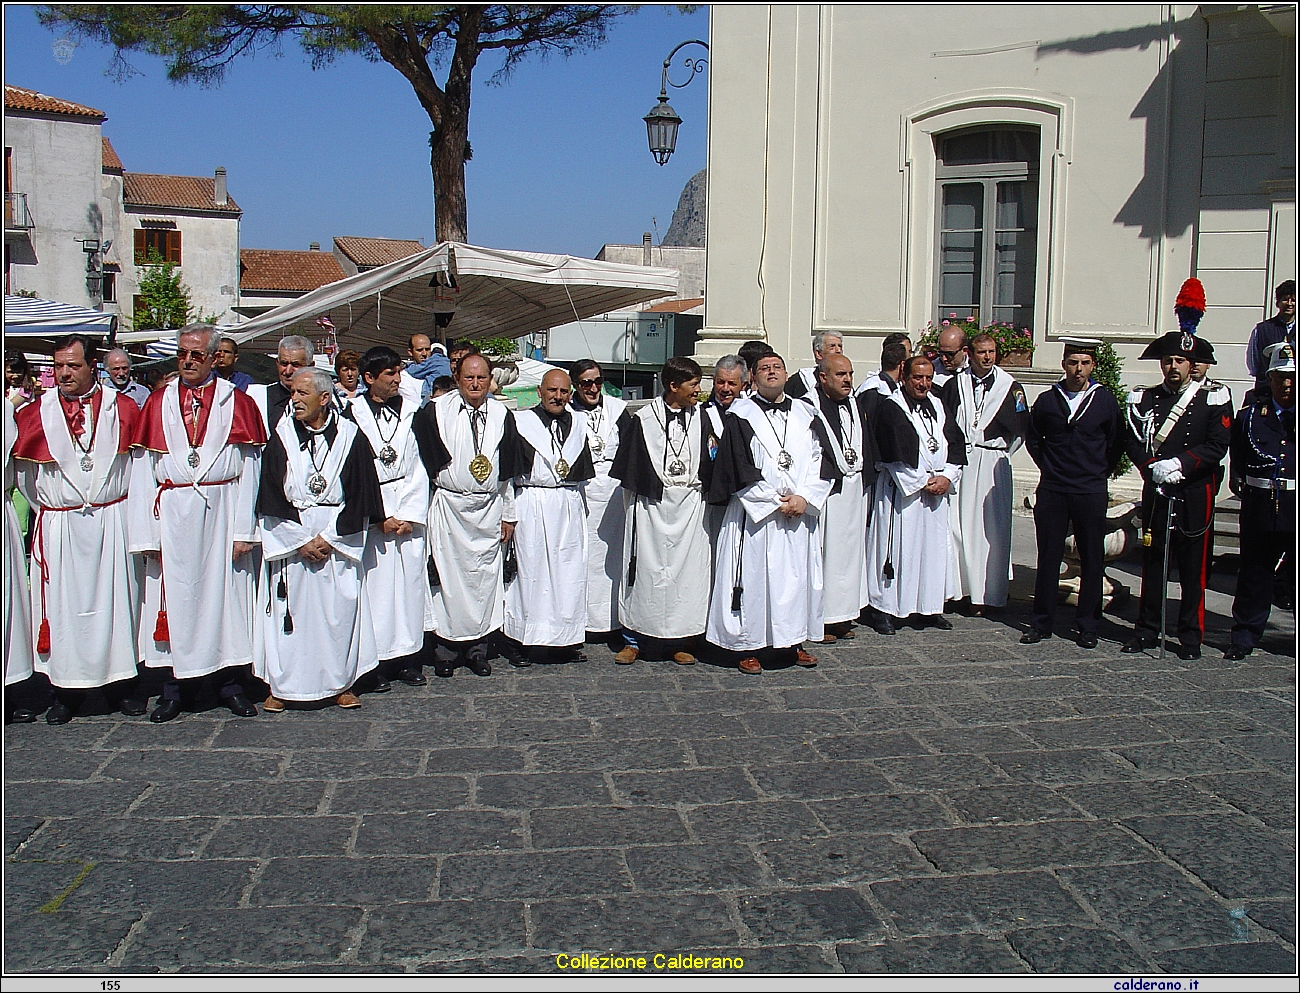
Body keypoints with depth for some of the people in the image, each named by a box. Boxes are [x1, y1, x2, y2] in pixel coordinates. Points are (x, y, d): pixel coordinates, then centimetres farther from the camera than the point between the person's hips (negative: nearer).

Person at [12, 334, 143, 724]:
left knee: (116, 600, 5)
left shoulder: (122, 407, 3)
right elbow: (24, 471, 10)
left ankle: (121, 680, 16)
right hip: (58, 527, 0)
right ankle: (67, 688, 14)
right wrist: (47, 511, 9)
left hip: (112, 524, 0)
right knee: (63, 604, 4)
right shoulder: (35, 413, 3)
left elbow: (139, 462, 6)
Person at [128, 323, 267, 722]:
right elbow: (144, 471, 5)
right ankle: (172, 687, 14)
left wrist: (243, 529, -7)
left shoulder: (237, 402, 4)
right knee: (173, 596, 5)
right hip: (172, 514, 2)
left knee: (226, 594, 4)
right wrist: (147, 533, -3)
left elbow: (249, 469, 0)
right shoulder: (158, 403, 8)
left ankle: (230, 682, 15)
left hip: (222, 511, -1)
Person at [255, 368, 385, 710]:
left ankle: (341, 682, 14)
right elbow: (271, 498, -1)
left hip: (338, 538, -1)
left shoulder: (350, 437, -1)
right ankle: (281, 685, 13)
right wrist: (301, 541, -8)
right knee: (290, 611, 2)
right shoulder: (281, 436, 1)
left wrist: (328, 538, -9)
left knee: (340, 610, 2)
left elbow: (359, 496, -3)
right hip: (290, 537, 1)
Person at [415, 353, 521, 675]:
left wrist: (509, 515, 10)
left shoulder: (503, 416, 7)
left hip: (489, 507, 2)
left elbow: (508, 471, 10)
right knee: (448, 576, -1)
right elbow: (426, 460, 1)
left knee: (485, 575, 5)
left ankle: (478, 648, 15)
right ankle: (447, 649, 11)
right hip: (449, 505, -2)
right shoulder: (436, 412, -1)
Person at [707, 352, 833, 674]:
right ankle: (747, 646, 8)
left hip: (801, 514, 4)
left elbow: (818, 461, 7)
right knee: (754, 577, -2)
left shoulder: (805, 415, 12)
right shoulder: (741, 415, 0)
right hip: (756, 514, -4)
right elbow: (739, 469, -7)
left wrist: (804, 497, -8)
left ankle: (789, 643, 20)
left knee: (797, 576, 8)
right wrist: (775, 502, -11)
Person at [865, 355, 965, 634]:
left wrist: (946, 477, -5)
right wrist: (922, 482, -12)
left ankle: (931, 608, 18)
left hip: (938, 490, 6)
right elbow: (896, 454, -13)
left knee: (935, 548, 9)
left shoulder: (938, 407, 14)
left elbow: (957, 444, 10)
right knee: (898, 547, -4)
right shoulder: (890, 408, -6)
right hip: (903, 490, -6)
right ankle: (885, 609, 4)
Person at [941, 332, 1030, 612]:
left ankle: (986, 593, 6)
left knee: (991, 528, 0)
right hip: (959, 461, 1)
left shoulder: (1010, 386, 4)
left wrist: (1002, 453, 4)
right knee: (957, 524, 0)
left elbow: (1020, 429, 6)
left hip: (993, 465, -1)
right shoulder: (955, 384, 7)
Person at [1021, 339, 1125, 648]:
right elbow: (1032, 438, 16)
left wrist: (1099, 473, 4)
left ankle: (1088, 626, 14)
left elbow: (1117, 443, 10)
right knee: (1048, 557, 5)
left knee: (1092, 560, 4)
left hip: (1091, 492, -1)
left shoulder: (1106, 401, 2)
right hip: (1051, 491, 1)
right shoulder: (1047, 400, 4)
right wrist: (1049, 467, 8)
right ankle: (1042, 623, 14)